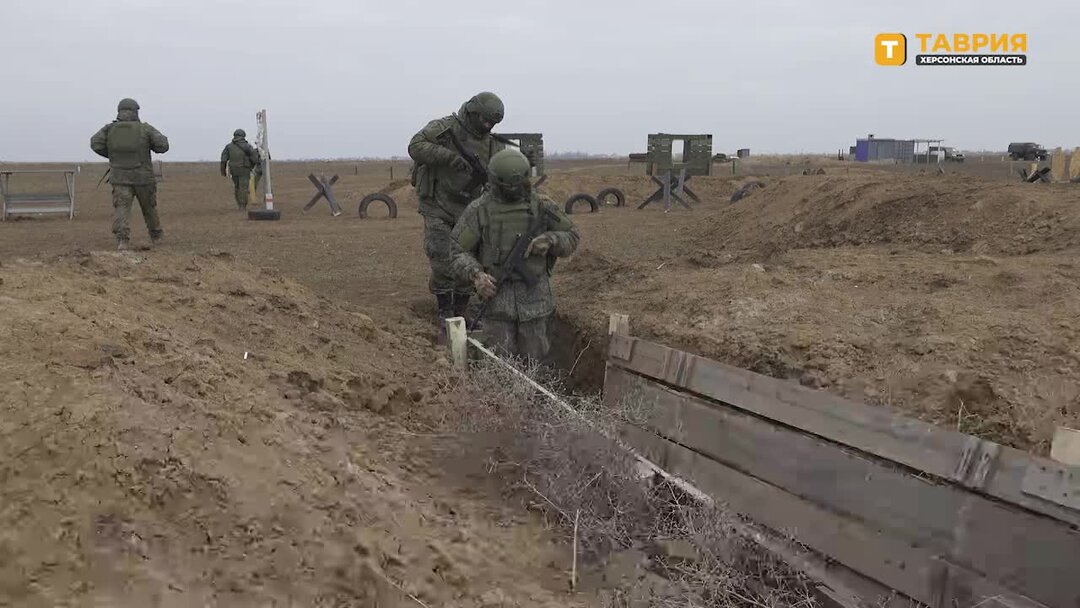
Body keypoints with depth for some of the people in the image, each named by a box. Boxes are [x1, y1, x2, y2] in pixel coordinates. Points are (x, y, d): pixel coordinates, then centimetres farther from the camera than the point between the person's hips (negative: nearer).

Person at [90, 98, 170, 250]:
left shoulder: (110, 128, 4)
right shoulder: (145, 128, -1)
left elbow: (96, 144, -7)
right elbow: (163, 146, -7)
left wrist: (112, 155, 9)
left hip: (120, 177, 0)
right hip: (143, 177, 0)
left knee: (121, 208, -7)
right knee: (149, 207, 18)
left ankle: (122, 239, -28)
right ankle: (156, 235, 35)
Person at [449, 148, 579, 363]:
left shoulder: (542, 206, 0)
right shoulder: (479, 210, -5)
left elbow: (571, 237, 9)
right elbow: (459, 251, -3)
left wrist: (550, 240, -12)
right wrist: (475, 275, -21)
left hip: (535, 296, 2)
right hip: (496, 295, -1)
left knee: (532, 362, 8)